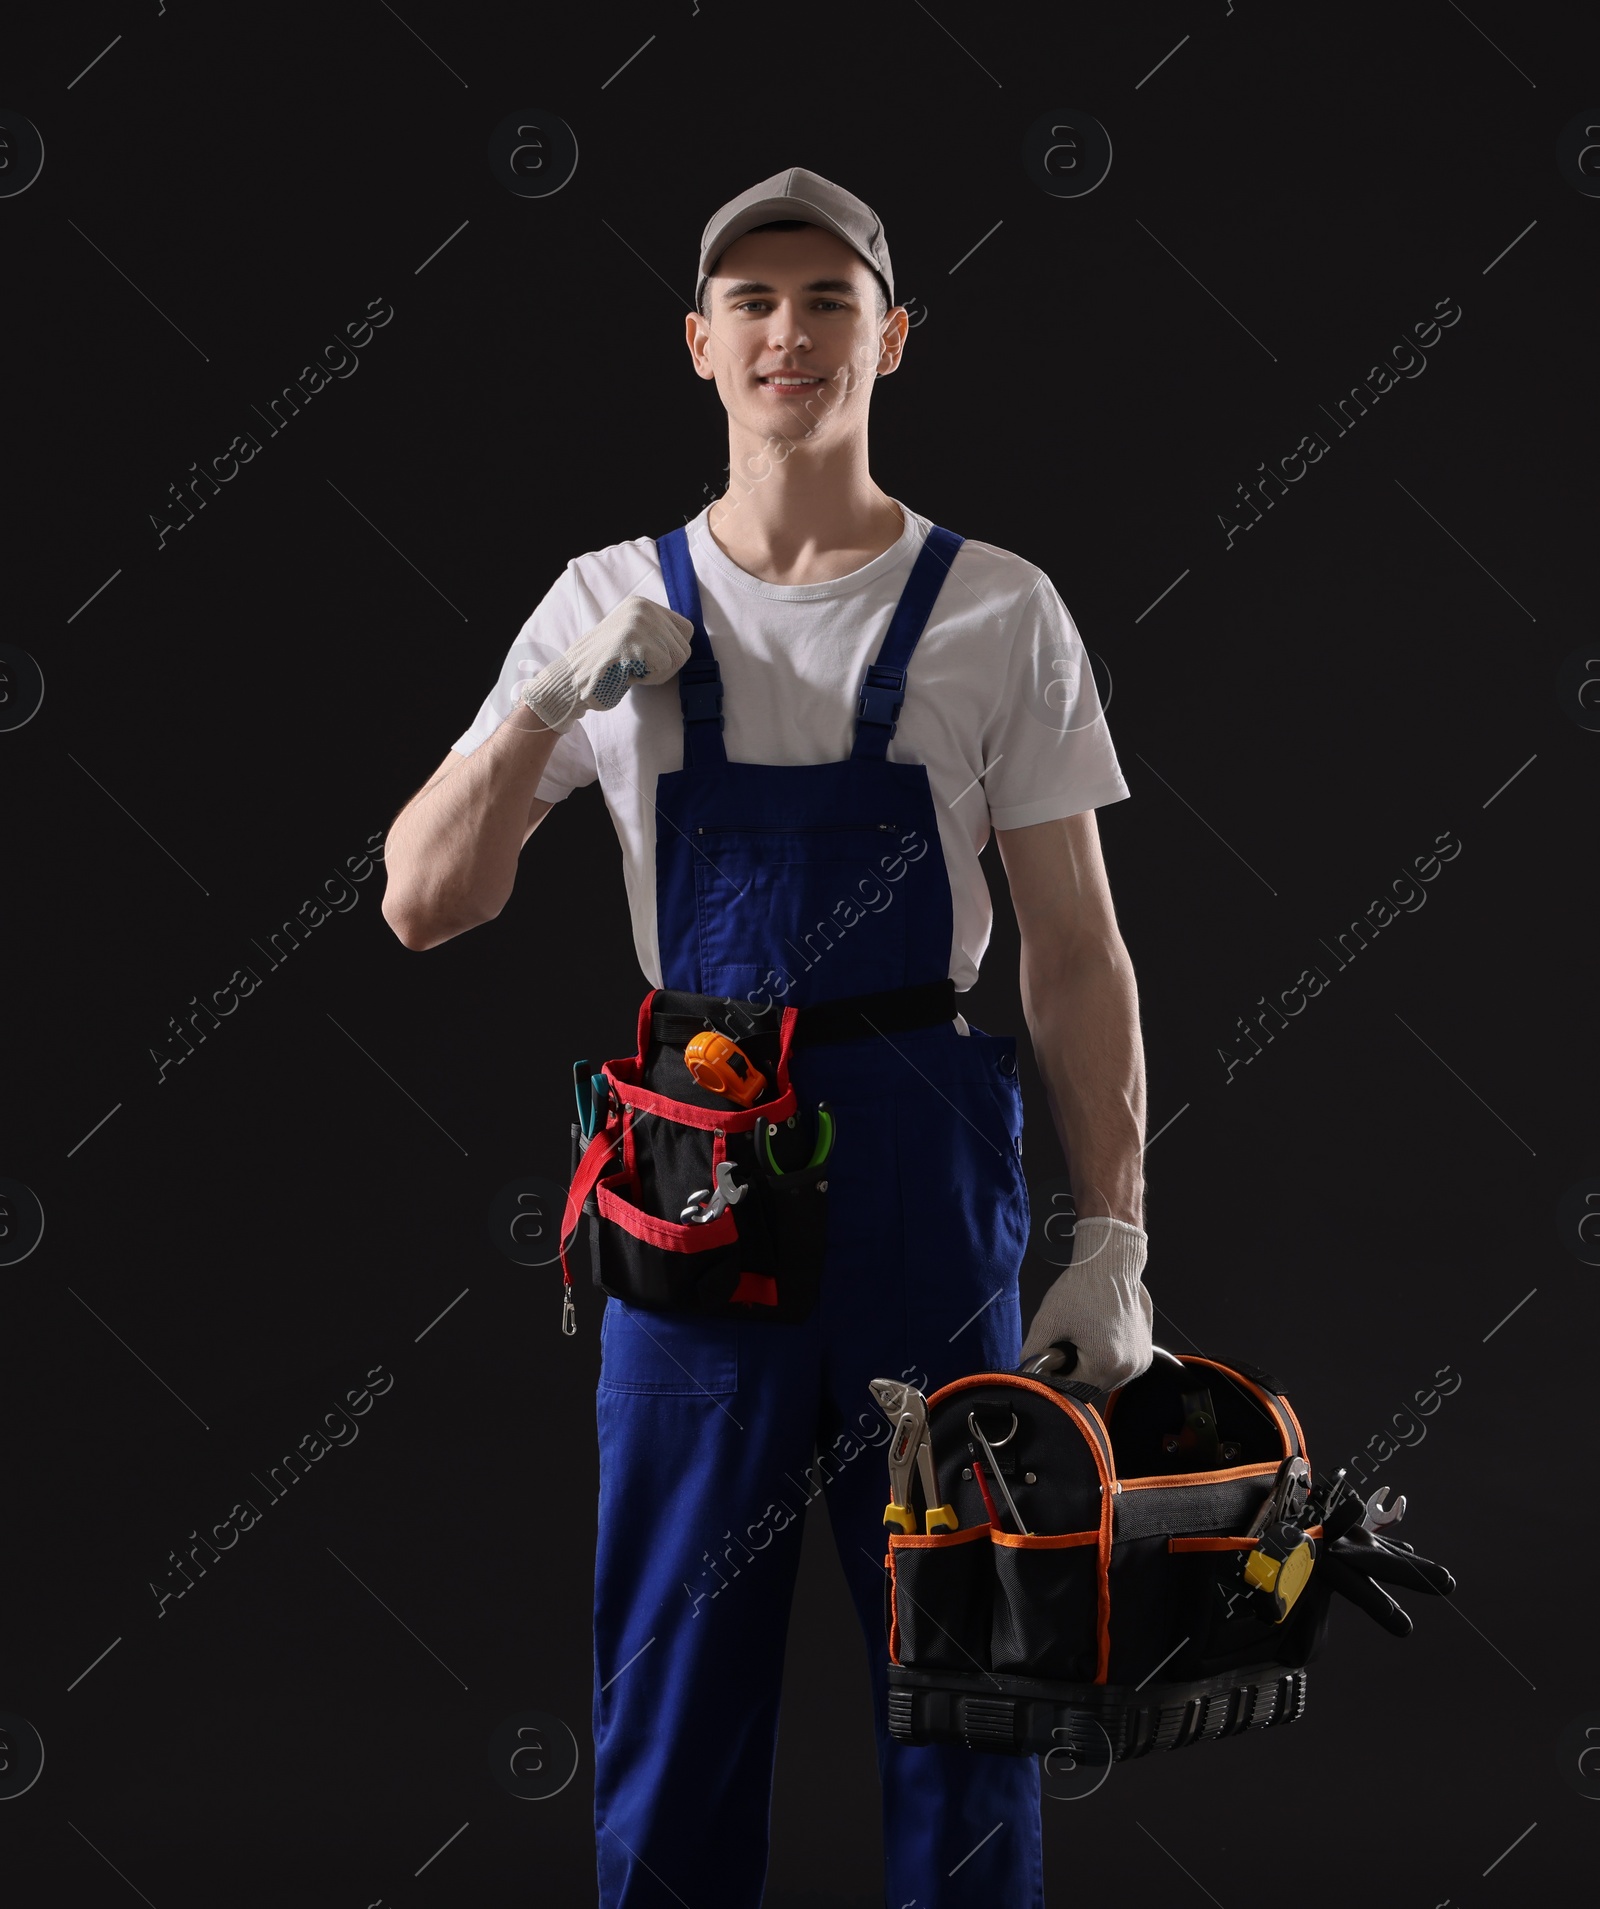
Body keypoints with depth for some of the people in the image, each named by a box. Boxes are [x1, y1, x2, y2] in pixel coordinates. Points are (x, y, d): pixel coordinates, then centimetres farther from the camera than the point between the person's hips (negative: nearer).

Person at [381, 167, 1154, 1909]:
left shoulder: (999, 612, 3)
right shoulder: (612, 604, 8)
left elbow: (1076, 953, 3)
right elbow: (423, 904, 5)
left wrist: (1113, 1238, -4)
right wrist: (558, 698, -9)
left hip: (927, 1155, -1)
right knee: (672, 1658, 8)